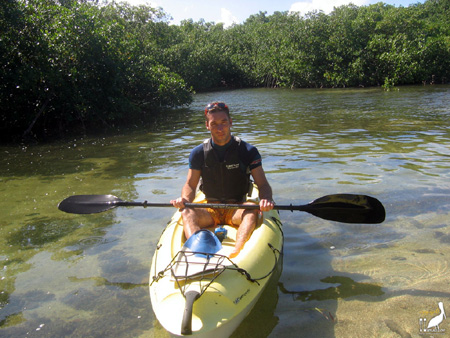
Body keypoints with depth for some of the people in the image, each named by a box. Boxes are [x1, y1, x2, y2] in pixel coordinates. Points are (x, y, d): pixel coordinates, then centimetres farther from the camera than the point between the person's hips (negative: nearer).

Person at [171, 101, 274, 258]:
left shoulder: (248, 151, -3)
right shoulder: (198, 153, 2)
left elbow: (263, 184, -6)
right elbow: (190, 185, 5)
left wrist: (266, 199, -30)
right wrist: (185, 199, -19)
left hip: (237, 210, -1)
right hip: (210, 211, 2)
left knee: (253, 211, -33)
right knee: (187, 213, -27)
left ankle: (237, 253, -55)